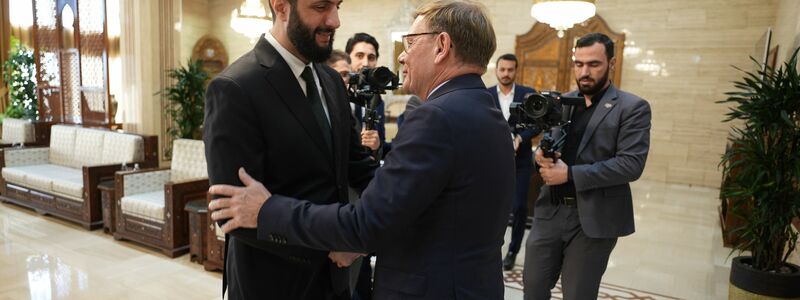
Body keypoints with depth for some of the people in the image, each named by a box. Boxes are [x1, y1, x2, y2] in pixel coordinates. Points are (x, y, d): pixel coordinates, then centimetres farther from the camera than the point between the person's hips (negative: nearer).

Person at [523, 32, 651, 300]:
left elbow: (632, 164, -15)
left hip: (593, 218, -4)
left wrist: (570, 174, -20)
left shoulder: (633, 107, -5)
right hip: (549, 212, 4)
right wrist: (541, 156, -14)